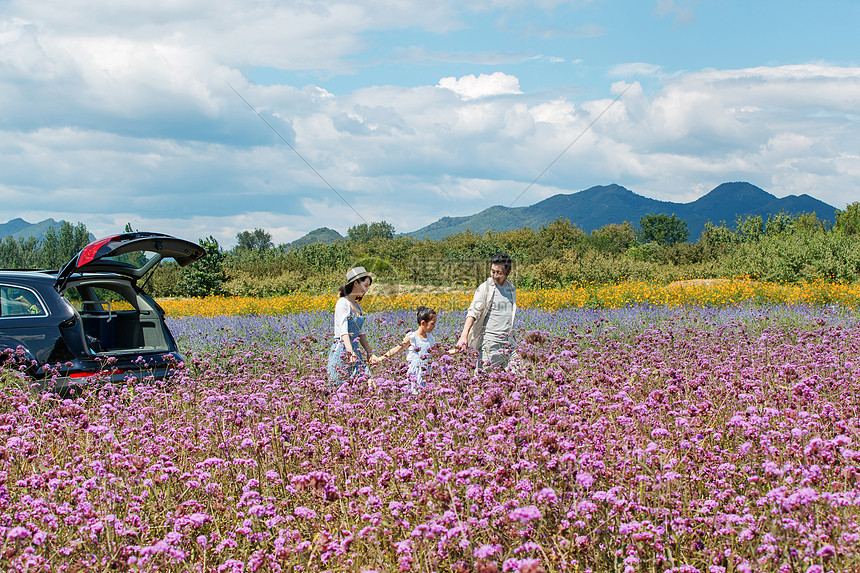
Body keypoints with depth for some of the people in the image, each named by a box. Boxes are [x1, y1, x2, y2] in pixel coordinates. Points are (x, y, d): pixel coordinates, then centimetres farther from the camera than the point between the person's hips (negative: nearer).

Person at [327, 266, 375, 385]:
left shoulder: (358, 306, 16)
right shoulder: (343, 303, -9)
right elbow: (343, 331, -20)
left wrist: (369, 352, 18)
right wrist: (350, 352, -30)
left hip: (355, 350, 8)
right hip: (342, 350, -8)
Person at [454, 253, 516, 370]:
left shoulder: (511, 289, 14)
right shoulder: (485, 288, -5)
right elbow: (473, 312, -13)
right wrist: (464, 335, -27)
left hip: (507, 343, 6)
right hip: (489, 343, -6)